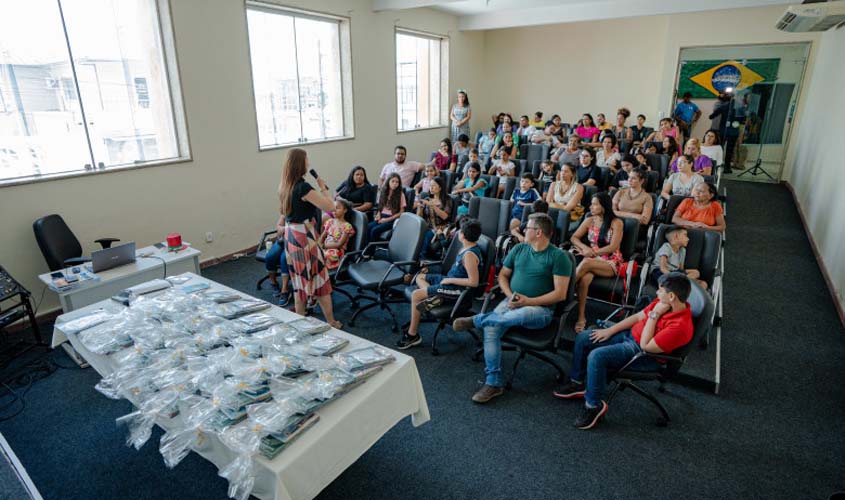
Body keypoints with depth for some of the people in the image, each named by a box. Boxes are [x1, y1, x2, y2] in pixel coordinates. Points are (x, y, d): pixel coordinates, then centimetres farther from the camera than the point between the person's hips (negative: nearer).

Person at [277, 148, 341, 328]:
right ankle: (331, 322, 10)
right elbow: (329, 206, -20)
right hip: (303, 236, -8)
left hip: (290, 235, 8)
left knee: (300, 280, 17)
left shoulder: (285, 186, 7)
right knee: (319, 278, 2)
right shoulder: (303, 187, -20)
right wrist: (323, 187, -7)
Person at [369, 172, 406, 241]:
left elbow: (401, 212, -3)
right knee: (367, 228, -24)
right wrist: (378, 215, 1)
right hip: (382, 217, 5)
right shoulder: (383, 192, 12)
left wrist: (388, 219, -10)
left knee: (375, 230, -28)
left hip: (392, 219, -5)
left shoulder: (400, 194, -2)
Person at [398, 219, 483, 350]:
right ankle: (433, 298, -6)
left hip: (456, 289, -10)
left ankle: (412, 335, -3)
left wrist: (450, 280, -21)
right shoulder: (468, 247, 2)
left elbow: (474, 282, -31)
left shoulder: (469, 255, -26)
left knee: (416, 295, -11)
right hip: (450, 279, 10)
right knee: (420, 277, 19)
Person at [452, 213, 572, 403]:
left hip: (539, 309, -4)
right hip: (511, 303, 5)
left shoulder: (558, 256, -4)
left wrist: (529, 301, -16)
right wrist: (509, 295, -4)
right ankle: (493, 382, -16)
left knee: (522, 315, -40)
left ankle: (476, 320, -19)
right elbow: (503, 275, 17)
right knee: (491, 328, -25)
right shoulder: (519, 249, 13)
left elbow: (560, 294, -9)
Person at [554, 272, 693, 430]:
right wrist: (610, 330, 7)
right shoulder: (664, 302, -4)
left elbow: (646, 345, -27)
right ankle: (577, 383, 23)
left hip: (644, 355, -9)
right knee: (582, 338, 6)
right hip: (630, 334, 9)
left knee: (596, 356, -29)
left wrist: (654, 315, -24)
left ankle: (594, 405, -11)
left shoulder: (680, 326, -29)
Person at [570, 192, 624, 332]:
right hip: (592, 259, 3)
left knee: (586, 263, -37)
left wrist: (591, 253, -16)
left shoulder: (616, 222, -3)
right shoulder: (589, 221, 10)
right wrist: (585, 248, -11)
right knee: (584, 280, -33)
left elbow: (613, 247, -11)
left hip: (611, 263, -3)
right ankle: (581, 317, -33)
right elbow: (574, 237, 9)